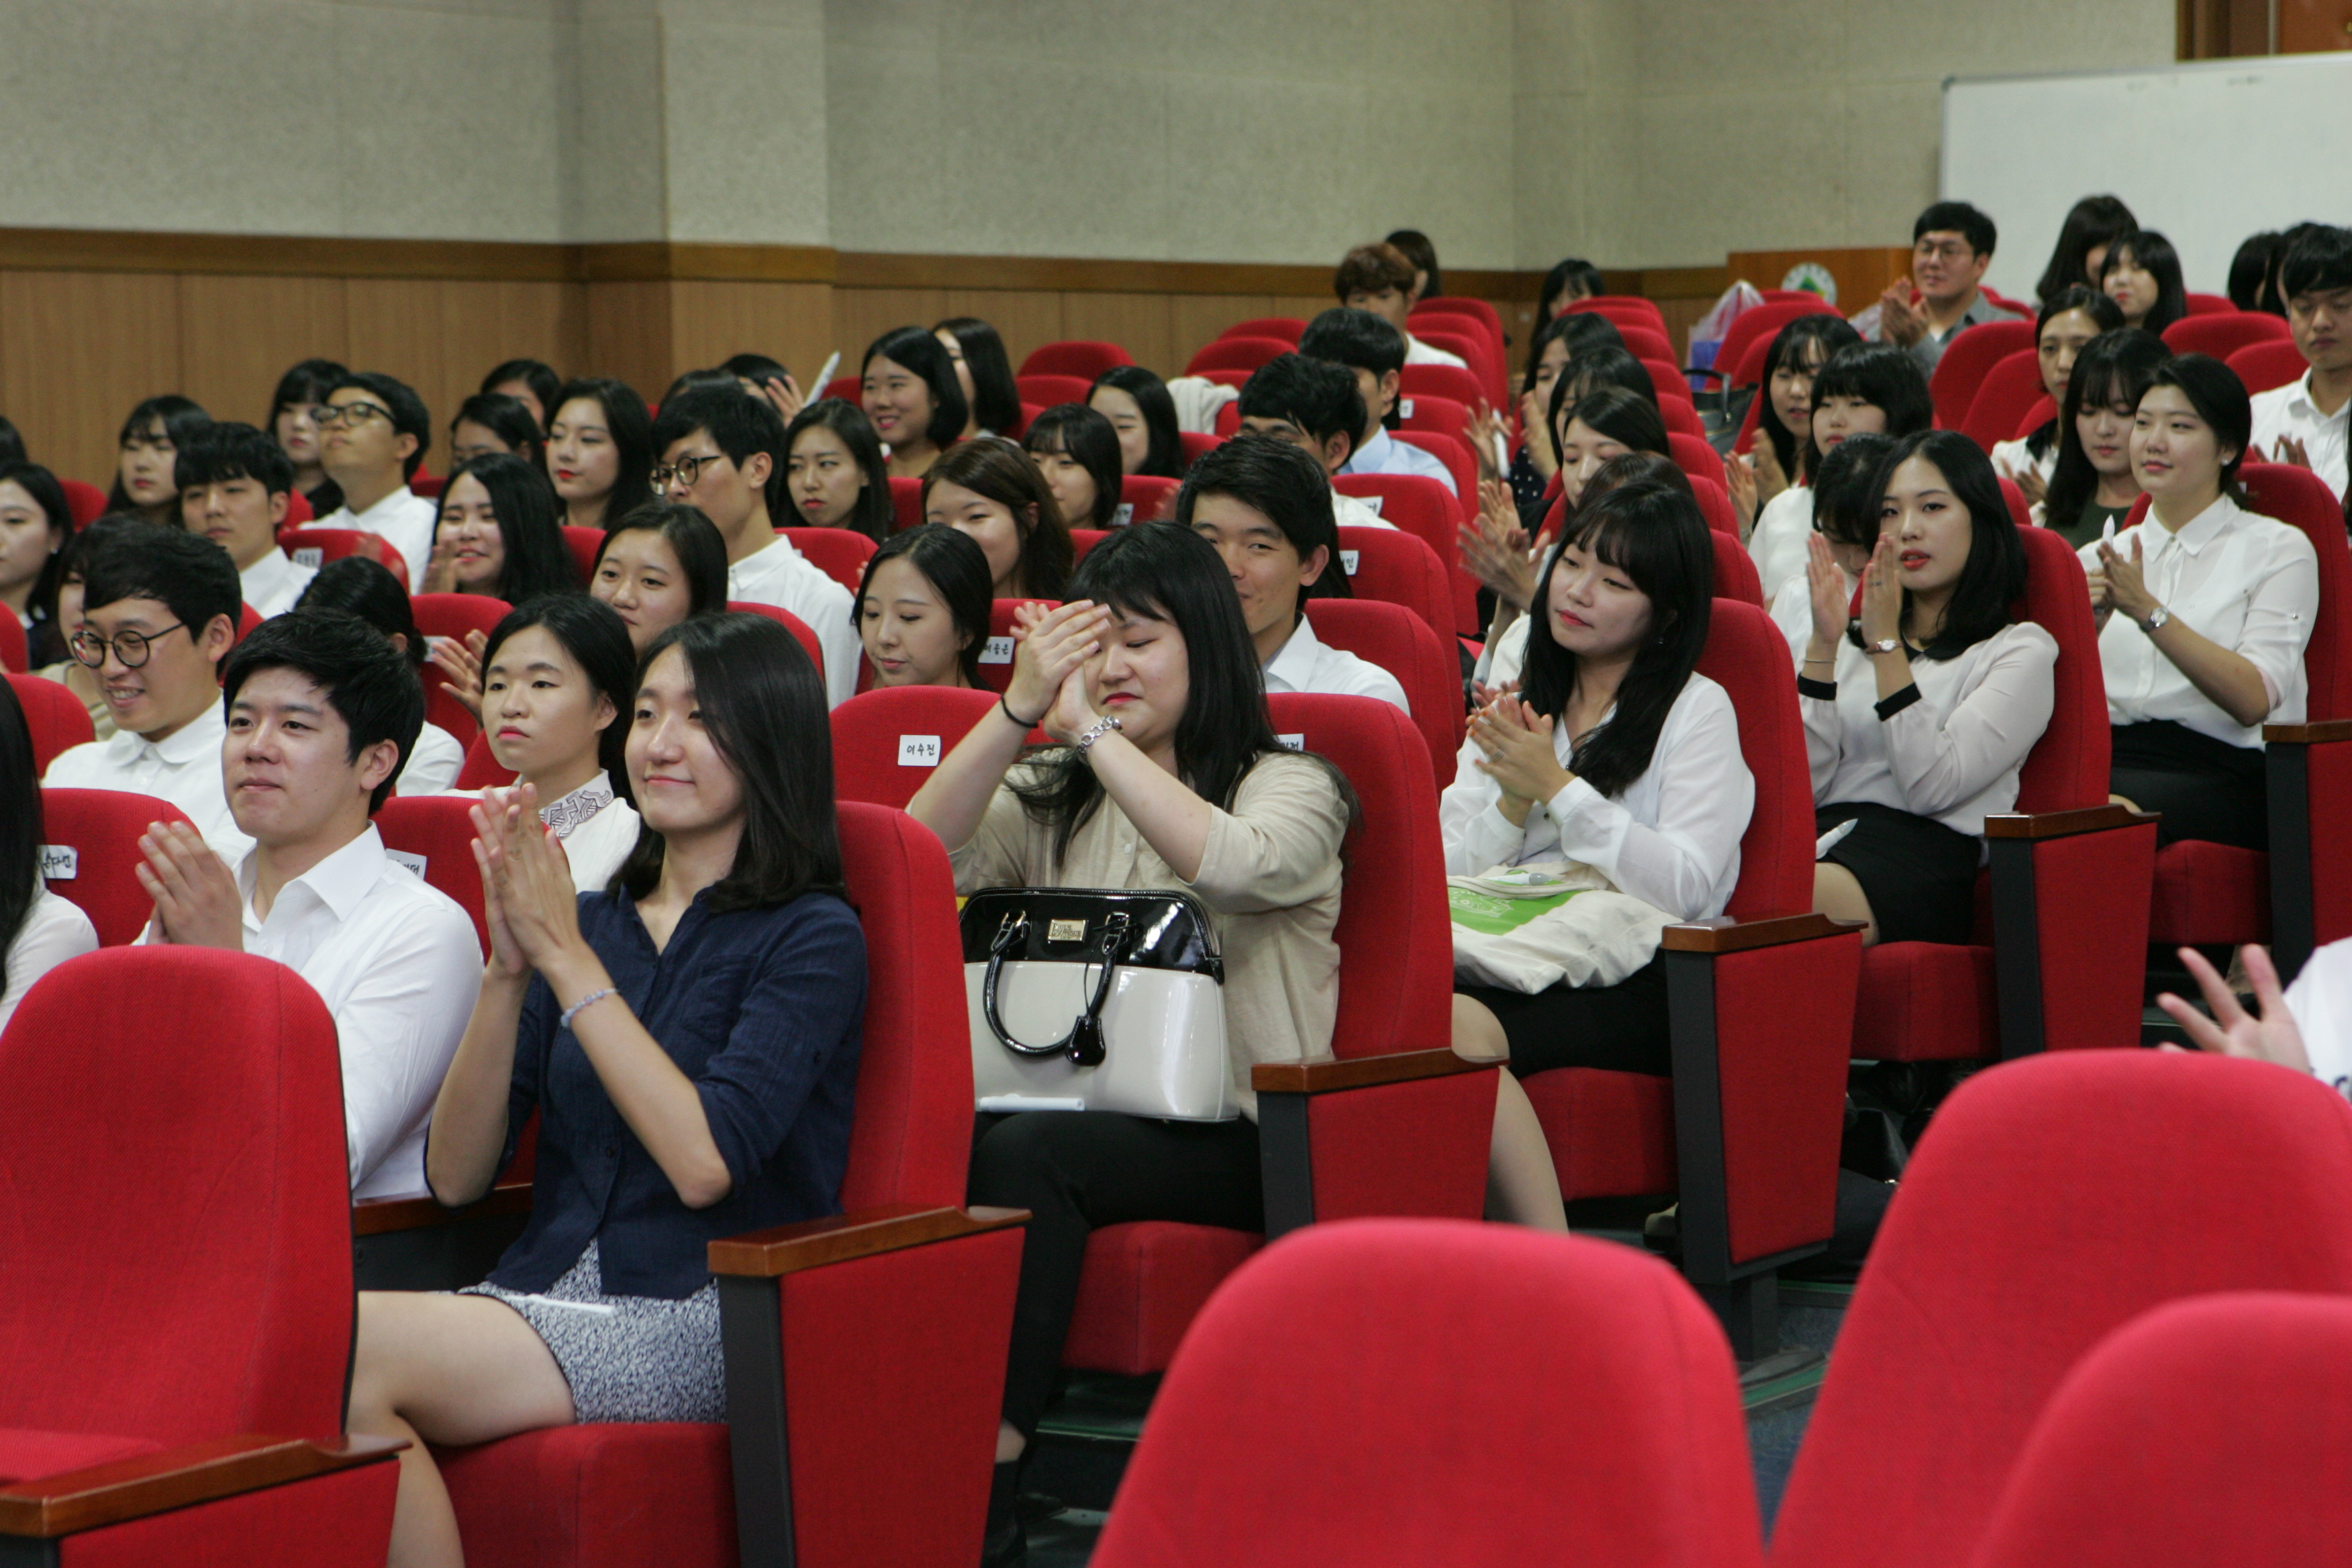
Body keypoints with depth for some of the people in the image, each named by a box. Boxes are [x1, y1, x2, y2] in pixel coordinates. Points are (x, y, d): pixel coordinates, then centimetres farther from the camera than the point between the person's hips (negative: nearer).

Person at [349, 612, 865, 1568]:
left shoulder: (813, 939, 1)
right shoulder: (593, 918, 18)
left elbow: (704, 1161, -16)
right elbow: (456, 1177, 9)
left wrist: (568, 959, -11)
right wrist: (509, 970, -4)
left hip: (702, 1319, -5)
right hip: (544, 1292, 5)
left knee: (347, 1354, -28)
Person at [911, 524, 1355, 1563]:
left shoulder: (1293, 790, 7)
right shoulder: (1049, 798, 20)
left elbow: (1231, 865, -19)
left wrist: (1093, 731, -15)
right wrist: (1019, 709, -8)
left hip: (1236, 1137, -4)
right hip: (1073, 1109, 4)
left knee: (1028, 1153, -33)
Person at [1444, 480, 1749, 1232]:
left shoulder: (1697, 710, 7)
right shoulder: (1513, 711, 23)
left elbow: (1685, 886, -7)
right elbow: (1446, 874, 14)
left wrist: (1557, 788, -7)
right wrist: (1512, 804, -4)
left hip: (1639, 980, -5)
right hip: (1511, 959, 5)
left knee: (1457, 1027, -34)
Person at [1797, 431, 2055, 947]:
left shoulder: (2020, 651, 12)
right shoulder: (1852, 639, 27)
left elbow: (1932, 786, -5)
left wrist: (1887, 644, -5)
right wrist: (1823, 645, 3)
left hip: (1925, 857, -4)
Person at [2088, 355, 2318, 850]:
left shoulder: (2280, 549, 8)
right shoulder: (2100, 558, 21)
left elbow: (2254, 700, -7)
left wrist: (2149, 612, -14)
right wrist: (2085, 623, -9)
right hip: (2106, 755, 3)